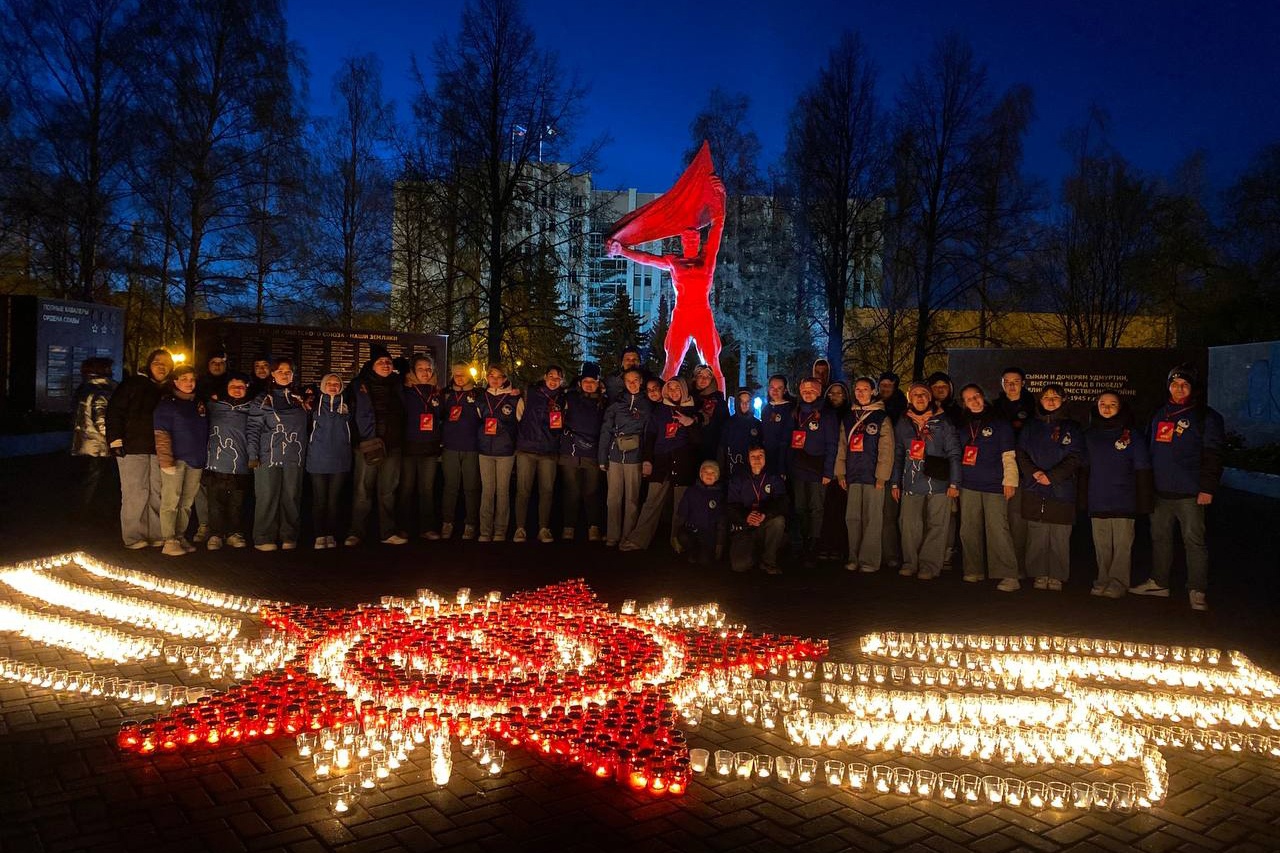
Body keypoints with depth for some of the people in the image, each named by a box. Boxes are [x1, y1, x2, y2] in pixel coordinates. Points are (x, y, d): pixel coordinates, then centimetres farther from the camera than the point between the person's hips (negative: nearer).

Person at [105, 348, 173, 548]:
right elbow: (114, 411, -5)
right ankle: (133, 537, 3)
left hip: (158, 449, 5)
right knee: (135, 493, -4)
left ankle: (156, 535, 11)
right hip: (133, 447, -5)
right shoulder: (133, 384, 0)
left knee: (157, 492, 5)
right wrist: (115, 439, -12)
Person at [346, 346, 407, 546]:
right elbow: (349, 412, 3)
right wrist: (359, 439, -2)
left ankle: (387, 533, 13)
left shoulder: (397, 385, 12)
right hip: (368, 445, -3)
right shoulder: (359, 386, 2)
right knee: (363, 491, -4)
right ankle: (355, 533, 2)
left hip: (393, 446, 3)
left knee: (388, 491, 7)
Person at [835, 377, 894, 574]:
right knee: (852, 518, 6)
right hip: (853, 476, 5)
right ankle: (854, 558, 14)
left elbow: (886, 449, -5)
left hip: (872, 476, -4)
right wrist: (840, 473, 9)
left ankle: (869, 560, 4)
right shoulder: (847, 418, 14)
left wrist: (881, 476, -11)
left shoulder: (882, 417, 0)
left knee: (872, 519, -2)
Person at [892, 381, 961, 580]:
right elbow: (898, 454, 16)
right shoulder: (903, 423, 13)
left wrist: (954, 483, -6)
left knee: (936, 525, -2)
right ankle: (910, 563, 11)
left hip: (938, 482, -3)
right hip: (911, 483, 3)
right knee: (910, 525, 1)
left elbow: (954, 453, 0)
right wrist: (895, 483, 12)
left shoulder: (942, 422, 2)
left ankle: (930, 566, 5)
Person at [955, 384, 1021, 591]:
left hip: (994, 486, -5)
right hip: (968, 486, 5)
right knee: (969, 530, 6)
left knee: (998, 530, -12)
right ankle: (974, 570, 18)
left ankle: (1009, 576, -10)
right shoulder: (963, 426, 13)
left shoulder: (999, 423, 1)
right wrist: (955, 481, 14)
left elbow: (1008, 455, -1)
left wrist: (1010, 481, -7)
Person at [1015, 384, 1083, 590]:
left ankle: (1057, 576, 7)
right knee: (1036, 536, 1)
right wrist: (1034, 472, -9)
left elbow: (1075, 457, -1)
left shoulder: (1071, 427, 8)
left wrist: (1052, 475, -12)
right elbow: (1021, 452, 8)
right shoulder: (1031, 426, 15)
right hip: (1034, 490, 2)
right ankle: (1040, 574, 10)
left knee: (1060, 537, -2)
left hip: (1061, 490, -1)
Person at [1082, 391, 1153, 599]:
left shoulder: (1131, 434, 1)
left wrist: (1144, 501, -3)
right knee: (1101, 545, 8)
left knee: (1122, 544, -2)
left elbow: (1142, 470, 1)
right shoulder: (1090, 435, 11)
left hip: (1123, 501, -3)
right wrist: (1083, 497, 10)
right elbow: (1084, 468, 15)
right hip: (1097, 501, 4)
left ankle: (1118, 583, 3)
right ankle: (1103, 581, 16)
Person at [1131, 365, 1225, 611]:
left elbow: (1212, 456, -7)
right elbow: (1149, 449, 20)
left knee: (1194, 540, -4)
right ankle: (1158, 582, 25)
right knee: (1159, 537, 13)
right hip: (1160, 491, 6)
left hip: (1190, 494, -6)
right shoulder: (1159, 415, 15)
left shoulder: (1206, 417, -2)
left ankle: (1197, 591, 2)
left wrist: (1207, 488, -14)